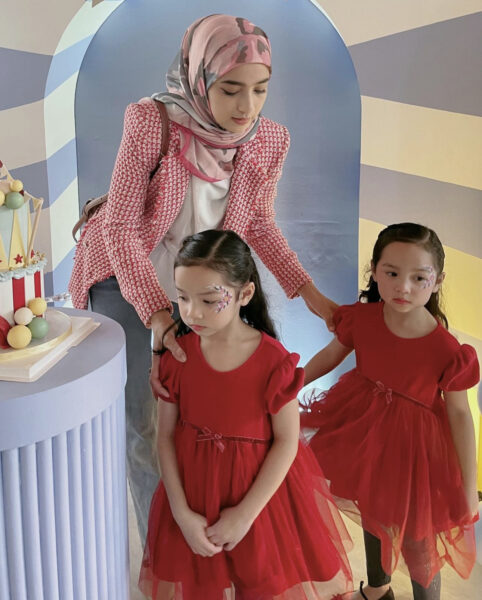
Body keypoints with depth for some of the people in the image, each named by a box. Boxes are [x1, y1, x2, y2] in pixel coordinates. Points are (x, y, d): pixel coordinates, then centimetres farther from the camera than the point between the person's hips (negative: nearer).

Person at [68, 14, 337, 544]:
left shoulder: (269, 141, -15)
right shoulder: (150, 122, -28)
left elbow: (258, 226, 1)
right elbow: (121, 227, -24)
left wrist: (309, 293, -6)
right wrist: (158, 317, -33)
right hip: (126, 277, -3)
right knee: (140, 423, -1)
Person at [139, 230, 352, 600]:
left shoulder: (272, 360, -20)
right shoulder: (176, 354, -11)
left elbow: (287, 442, -14)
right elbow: (166, 436, -6)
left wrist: (245, 514, -15)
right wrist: (182, 513, -11)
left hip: (260, 490, -2)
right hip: (193, 486, 3)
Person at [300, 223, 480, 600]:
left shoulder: (446, 350, -28)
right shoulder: (361, 318, -18)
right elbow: (332, 354, 2)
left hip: (414, 445, -4)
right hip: (367, 431, 5)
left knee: (418, 538, 13)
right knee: (374, 515, 28)